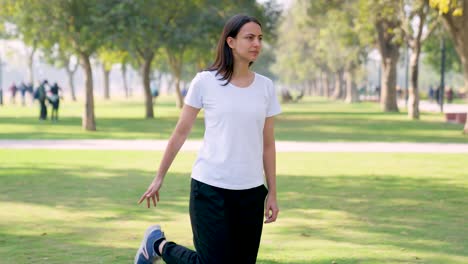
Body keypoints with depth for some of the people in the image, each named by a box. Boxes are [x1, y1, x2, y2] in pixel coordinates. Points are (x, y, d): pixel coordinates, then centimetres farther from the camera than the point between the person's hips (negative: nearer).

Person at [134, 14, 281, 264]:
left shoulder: (265, 87, 6)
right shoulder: (205, 81, -4)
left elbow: (267, 144, 10)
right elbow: (180, 132, 3)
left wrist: (272, 193, 7)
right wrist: (159, 178, 7)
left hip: (251, 191, 4)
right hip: (210, 187, -4)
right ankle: (158, 244, 20)